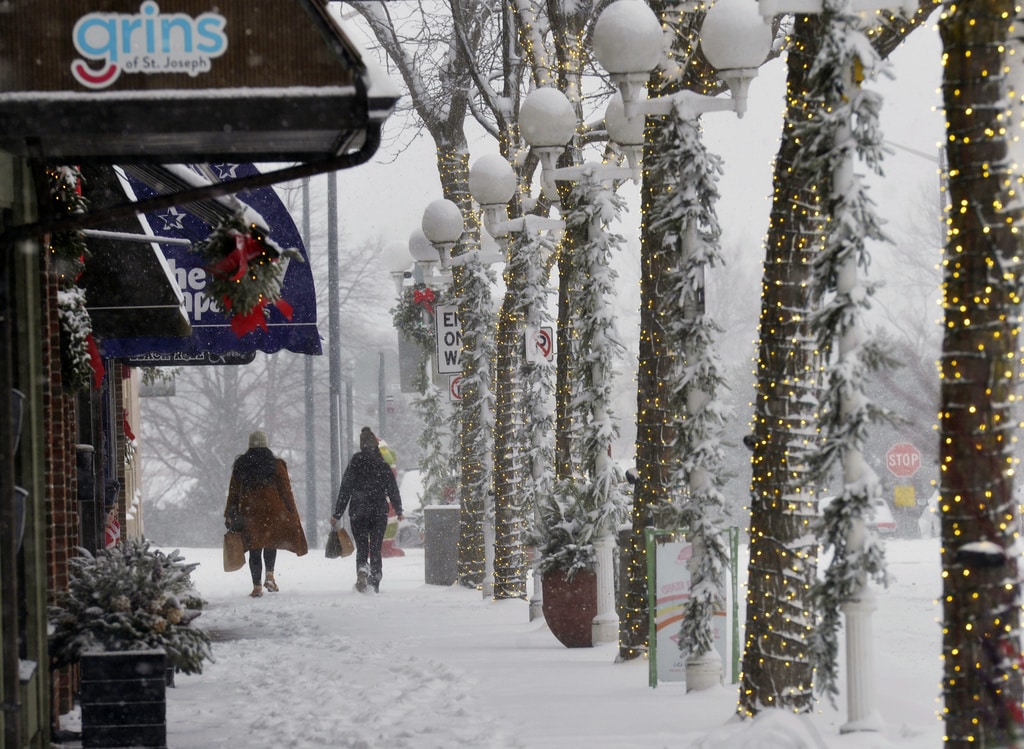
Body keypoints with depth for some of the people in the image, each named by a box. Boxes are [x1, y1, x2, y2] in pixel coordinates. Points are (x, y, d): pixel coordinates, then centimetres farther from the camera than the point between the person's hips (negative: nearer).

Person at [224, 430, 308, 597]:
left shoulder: (240, 465, 6)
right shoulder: (276, 464, 0)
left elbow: (233, 492, 8)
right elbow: (286, 490, -1)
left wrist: (229, 515, 12)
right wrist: (292, 513, 4)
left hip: (249, 513, 1)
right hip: (273, 511, -1)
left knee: (254, 549, 4)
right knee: (271, 543, 18)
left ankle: (257, 587, 2)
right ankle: (269, 576, 1)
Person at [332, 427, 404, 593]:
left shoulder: (355, 464, -6)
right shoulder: (383, 465, 0)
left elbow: (345, 490, -5)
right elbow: (393, 489, 6)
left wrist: (337, 514, -2)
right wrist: (398, 510, 19)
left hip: (358, 512, -1)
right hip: (379, 512, 2)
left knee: (361, 548, 5)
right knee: (375, 548, 9)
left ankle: (362, 569, -23)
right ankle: (375, 582, 6)